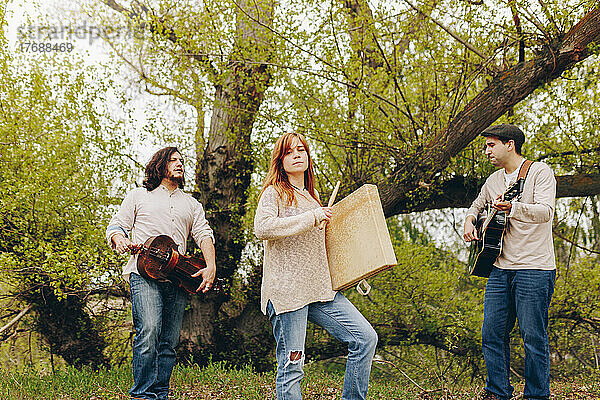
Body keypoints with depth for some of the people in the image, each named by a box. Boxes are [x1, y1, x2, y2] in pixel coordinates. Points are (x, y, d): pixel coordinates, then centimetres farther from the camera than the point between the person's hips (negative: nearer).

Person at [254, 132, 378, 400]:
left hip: (319, 287, 7)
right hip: (286, 290, -7)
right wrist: (312, 217, -16)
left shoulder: (312, 197, 22)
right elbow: (262, 228, -20)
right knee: (291, 367, -7)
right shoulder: (274, 193, 0)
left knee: (365, 338, -3)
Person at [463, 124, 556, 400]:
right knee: (492, 333, 5)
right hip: (501, 268, 7)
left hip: (534, 269, -7)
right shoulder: (493, 181, 16)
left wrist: (512, 208, -37)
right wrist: (469, 221, 11)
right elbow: (477, 205, 34)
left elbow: (545, 211, -20)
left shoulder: (540, 172, -5)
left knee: (533, 336, -3)